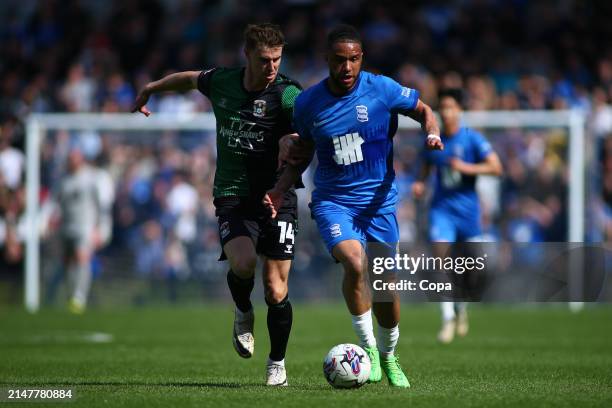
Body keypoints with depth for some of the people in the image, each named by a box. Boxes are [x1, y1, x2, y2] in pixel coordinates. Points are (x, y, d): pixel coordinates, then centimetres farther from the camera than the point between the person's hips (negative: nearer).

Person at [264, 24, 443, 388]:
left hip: (379, 201, 0)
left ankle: (389, 355, 30)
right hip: (333, 201, 0)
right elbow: (303, 154, 14)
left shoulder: (382, 89, -8)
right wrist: (280, 190, 2)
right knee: (355, 262, -28)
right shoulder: (308, 103, -2)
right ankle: (368, 346, -12)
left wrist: (432, 133, -14)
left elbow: (423, 111, 7)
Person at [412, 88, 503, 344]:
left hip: (467, 207, -2)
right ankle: (448, 318, -15)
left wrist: (467, 168, -22)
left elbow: (496, 167, -10)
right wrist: (420, 183, 2)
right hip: (441, 207, 2)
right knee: (441, 258, -16)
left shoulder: (472, 139, -6)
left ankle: (462, 307, 34)